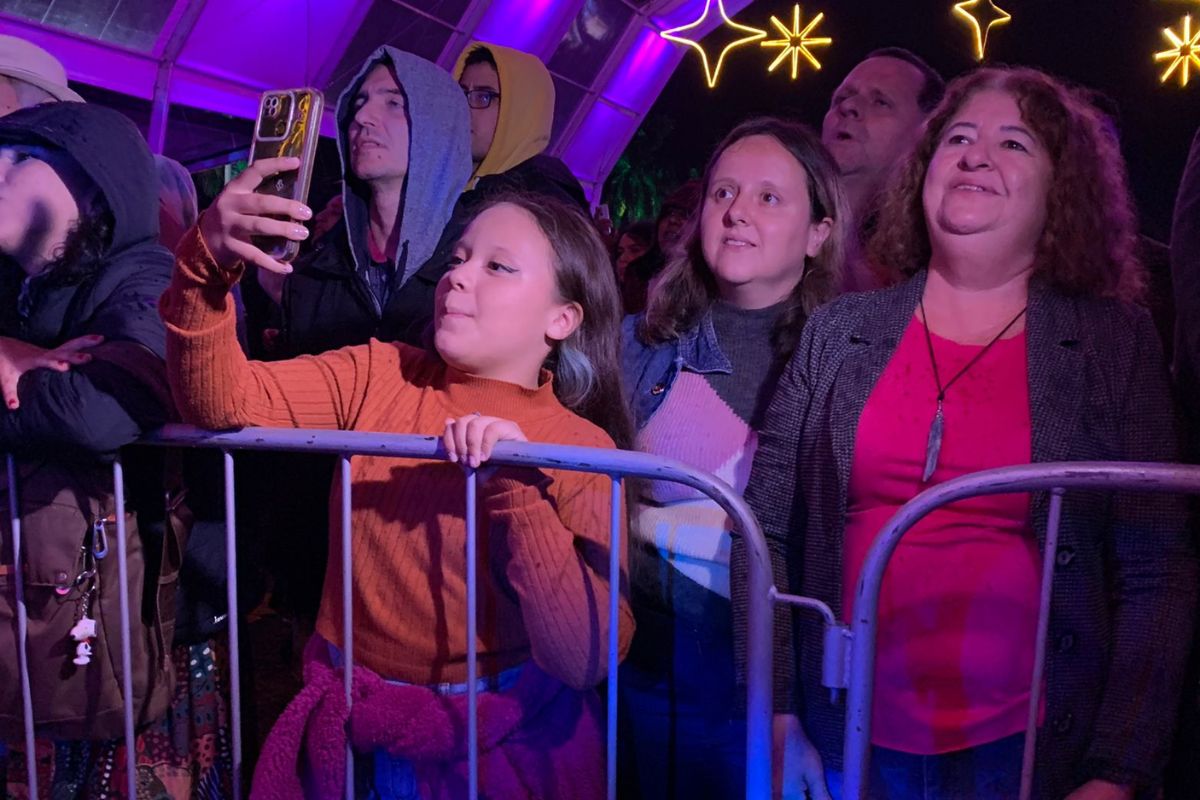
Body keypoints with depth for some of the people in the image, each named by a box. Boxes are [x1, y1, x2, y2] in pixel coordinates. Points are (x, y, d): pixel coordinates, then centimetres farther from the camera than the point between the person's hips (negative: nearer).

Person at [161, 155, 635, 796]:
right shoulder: (377, 377, -3)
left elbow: (585, 662, -21)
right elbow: (224, 401, -14)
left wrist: (517, 486, -29)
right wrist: (207, 267, -30)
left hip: (500, 742, -3)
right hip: (348, 726, 3)